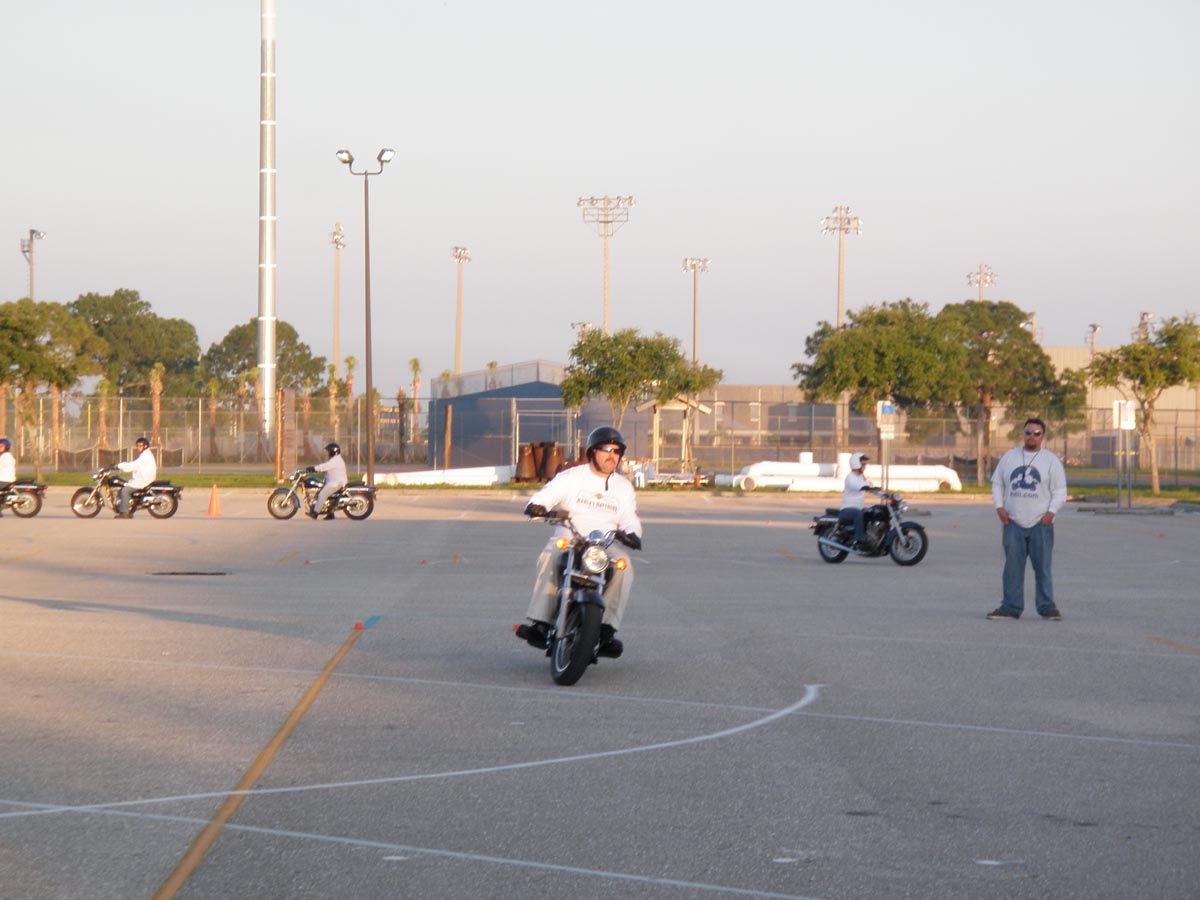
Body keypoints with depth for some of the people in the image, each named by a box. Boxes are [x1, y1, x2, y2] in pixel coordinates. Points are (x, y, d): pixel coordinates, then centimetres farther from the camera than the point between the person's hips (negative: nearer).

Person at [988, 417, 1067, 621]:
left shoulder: (1051, 460, 4)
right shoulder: (1009, 457, 12)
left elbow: (1060, 490, 3)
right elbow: (997, 483, 15)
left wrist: (1051, 512, -9)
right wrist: (999, 507, 3)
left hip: (1041, 524, -2)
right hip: (1013, 522, 2)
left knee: (1042, 567, -1)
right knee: (1012, 566, 0)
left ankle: (1047, 607, 4)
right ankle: (1011, 607, 4)